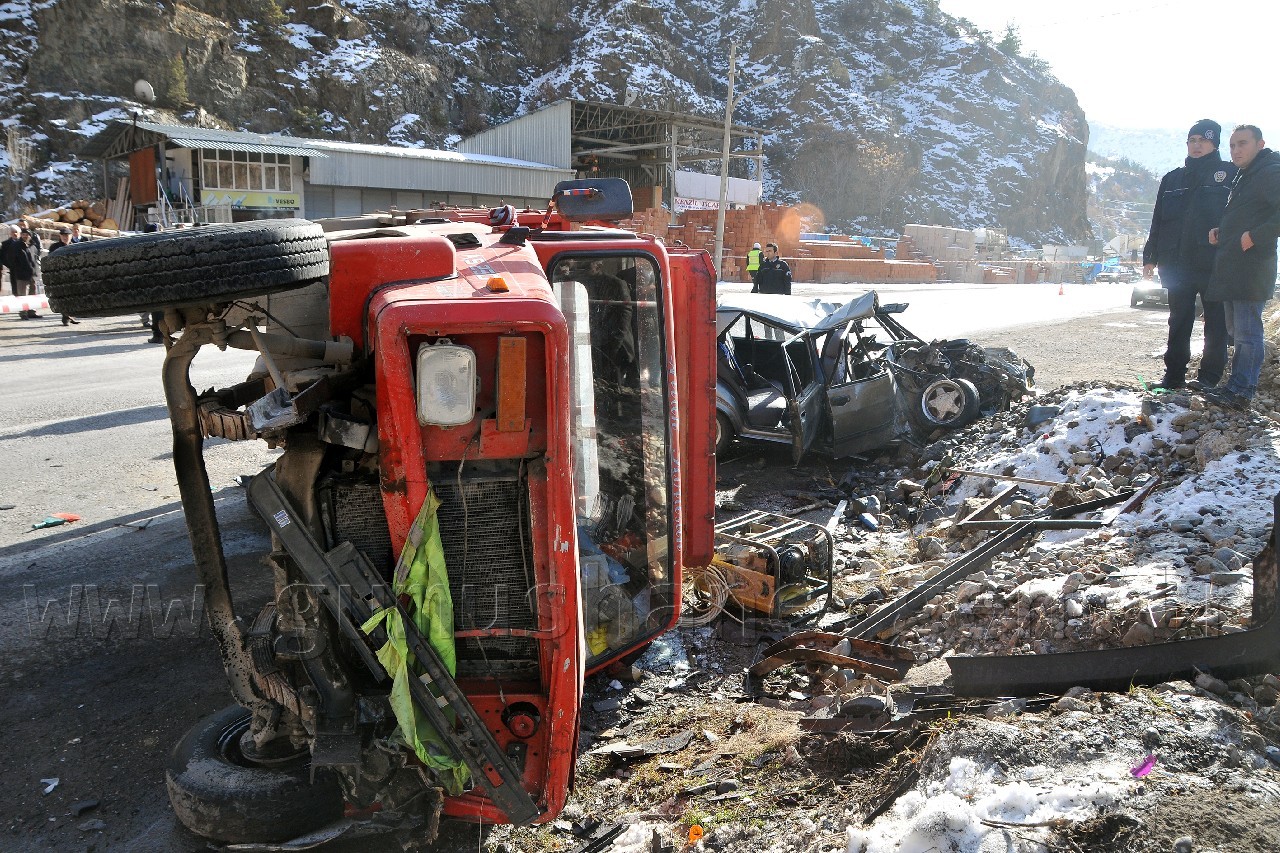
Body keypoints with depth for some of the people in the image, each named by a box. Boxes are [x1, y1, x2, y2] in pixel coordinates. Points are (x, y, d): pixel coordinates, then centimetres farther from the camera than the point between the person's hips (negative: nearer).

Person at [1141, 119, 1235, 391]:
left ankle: (1209, 375, 8)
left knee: (1216, 321, 2)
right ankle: (1174, 373, 13)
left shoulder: (1229, 174, 3)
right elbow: (1158, 221, 15)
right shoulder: (1172, 179, 15)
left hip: (1215, 264, -4)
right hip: (1177, 264, 4)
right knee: (1178, 320, 8)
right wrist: (1151, 257, 9)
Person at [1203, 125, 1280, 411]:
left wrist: (1254, 237, -21)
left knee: (1247, 333, -10)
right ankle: (1237, 386, 20)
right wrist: (1219, 231, 12)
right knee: (1240, 332, 14)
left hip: (1251, 267, -10)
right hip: (1232, 269, 10)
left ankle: (1241, 393, -9)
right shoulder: (1242, 178, 21)